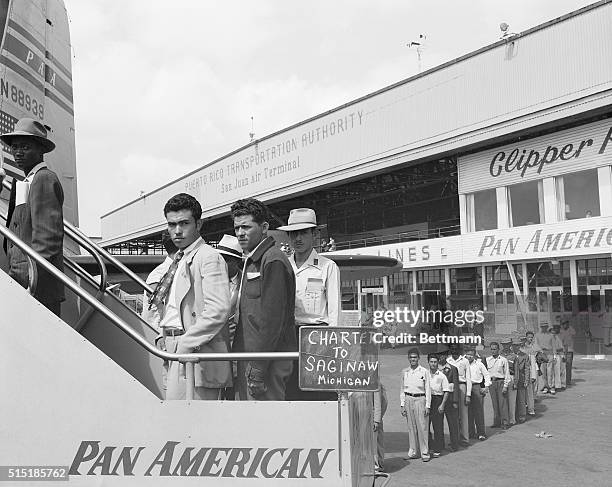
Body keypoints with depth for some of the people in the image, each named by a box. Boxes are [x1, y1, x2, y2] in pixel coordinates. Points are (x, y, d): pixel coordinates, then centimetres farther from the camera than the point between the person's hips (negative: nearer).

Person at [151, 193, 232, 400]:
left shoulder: (209, 257, -9)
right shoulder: (177, 261, 20)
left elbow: (218, 310, -20)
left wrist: (185, 344, -20)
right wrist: (163, 336, 11)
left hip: (197, 355, -9)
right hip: (176, 352, 9)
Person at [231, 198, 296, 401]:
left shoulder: (273, 261, -12)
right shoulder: (251, 261, 18)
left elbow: (272, 320, -18)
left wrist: (258, 369, -19)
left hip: (268, 363, -9)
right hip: (249, 361, 9)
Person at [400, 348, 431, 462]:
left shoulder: (424, 371, -2)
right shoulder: (404, 372, 7)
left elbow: (428, 389, -1)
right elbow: (402, 389, 12)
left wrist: (427, 405, -4)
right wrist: (402, 405, 6)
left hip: (420, 399, -3)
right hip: (408, 399, 3)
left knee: (422, 426, -4)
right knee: (411, 427, 7)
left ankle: (425, 453, 4)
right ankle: (412, 452, 16)